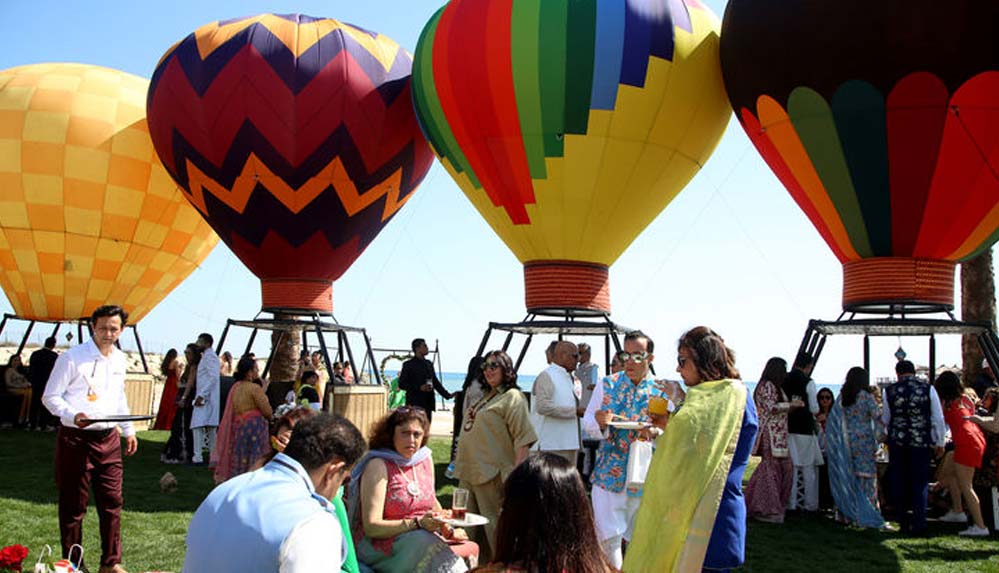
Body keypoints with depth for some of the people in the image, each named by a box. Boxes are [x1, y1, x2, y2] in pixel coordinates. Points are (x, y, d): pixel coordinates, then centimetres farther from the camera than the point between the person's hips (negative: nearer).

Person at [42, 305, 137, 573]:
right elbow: (50, 396, -8)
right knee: (73, 506, 4)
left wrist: (128, 431, 22)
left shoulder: (120, 359, 10)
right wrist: (72, 416, -24)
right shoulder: (72, 357, -9)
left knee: (112, 501, 8)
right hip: (76, 439, -5)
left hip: (109, 439, 6)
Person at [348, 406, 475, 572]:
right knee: (422, 540, -35)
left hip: (424, 540, 5)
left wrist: (449, 531, 12)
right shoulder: (378, 465, -11)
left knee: (472, 549, -22)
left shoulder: (425, 458, 9)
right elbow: (371, 528, -17)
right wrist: (418, 523, -26)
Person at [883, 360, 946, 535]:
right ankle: (919, 525, 5)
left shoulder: (889, 391, -2)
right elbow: (938, 418, -1)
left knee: (898, 483, 12)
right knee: (920, 483, 7)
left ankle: (903, 524, 17)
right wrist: (940, 442, 9)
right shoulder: (928, 389, -4)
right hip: (921, 442, -1)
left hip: (897, 442, 1)